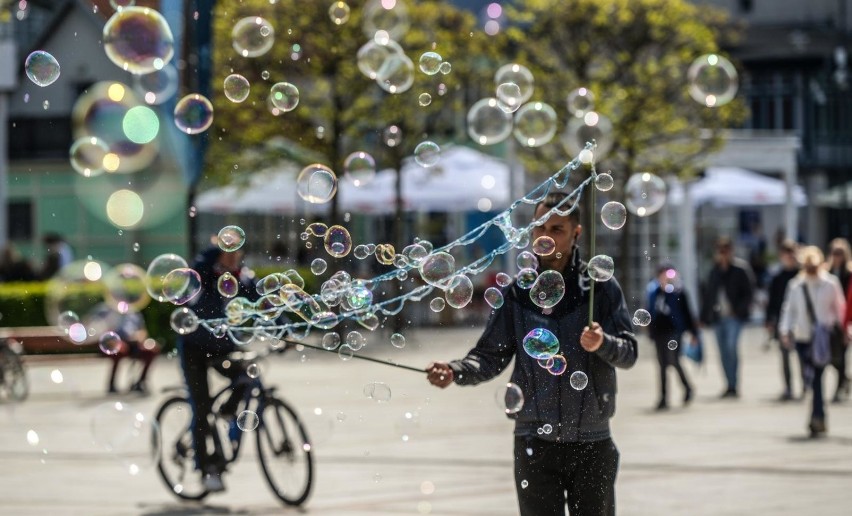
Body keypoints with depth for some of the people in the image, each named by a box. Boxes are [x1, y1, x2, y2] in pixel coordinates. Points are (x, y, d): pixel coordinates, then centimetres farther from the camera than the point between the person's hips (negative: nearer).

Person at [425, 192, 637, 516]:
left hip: (591, 442, -1)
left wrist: (602, 343, -25)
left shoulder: (601, 288, 1)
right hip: (534, 443, 1)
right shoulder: (517, 293, 5)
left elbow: (629, 352, -4)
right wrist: (456, 371, -16)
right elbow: (491, 356, 3)